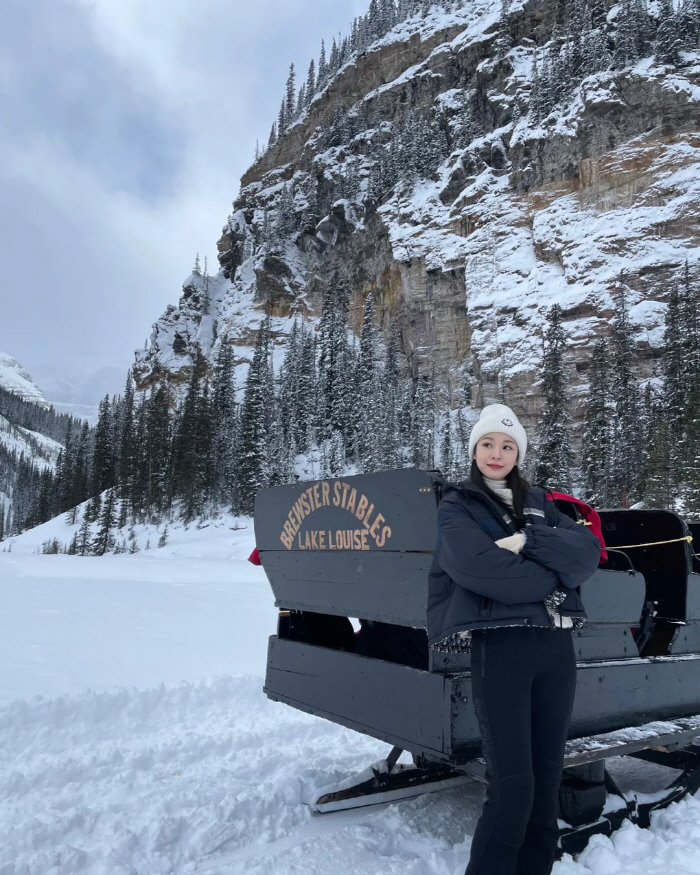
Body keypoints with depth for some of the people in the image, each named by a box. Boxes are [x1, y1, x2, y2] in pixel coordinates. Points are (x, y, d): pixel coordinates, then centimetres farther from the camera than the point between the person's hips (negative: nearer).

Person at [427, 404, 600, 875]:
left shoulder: (540, 501, 16)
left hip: (556, 647, 5)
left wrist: (529, 542, -15)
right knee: (513, 786, -7)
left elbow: (588, 551, 0)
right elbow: (482, 569, -16)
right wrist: (553, 575, -6)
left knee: (547, 779, 10)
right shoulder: (457, 507, 2)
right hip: (499, 648, -5)